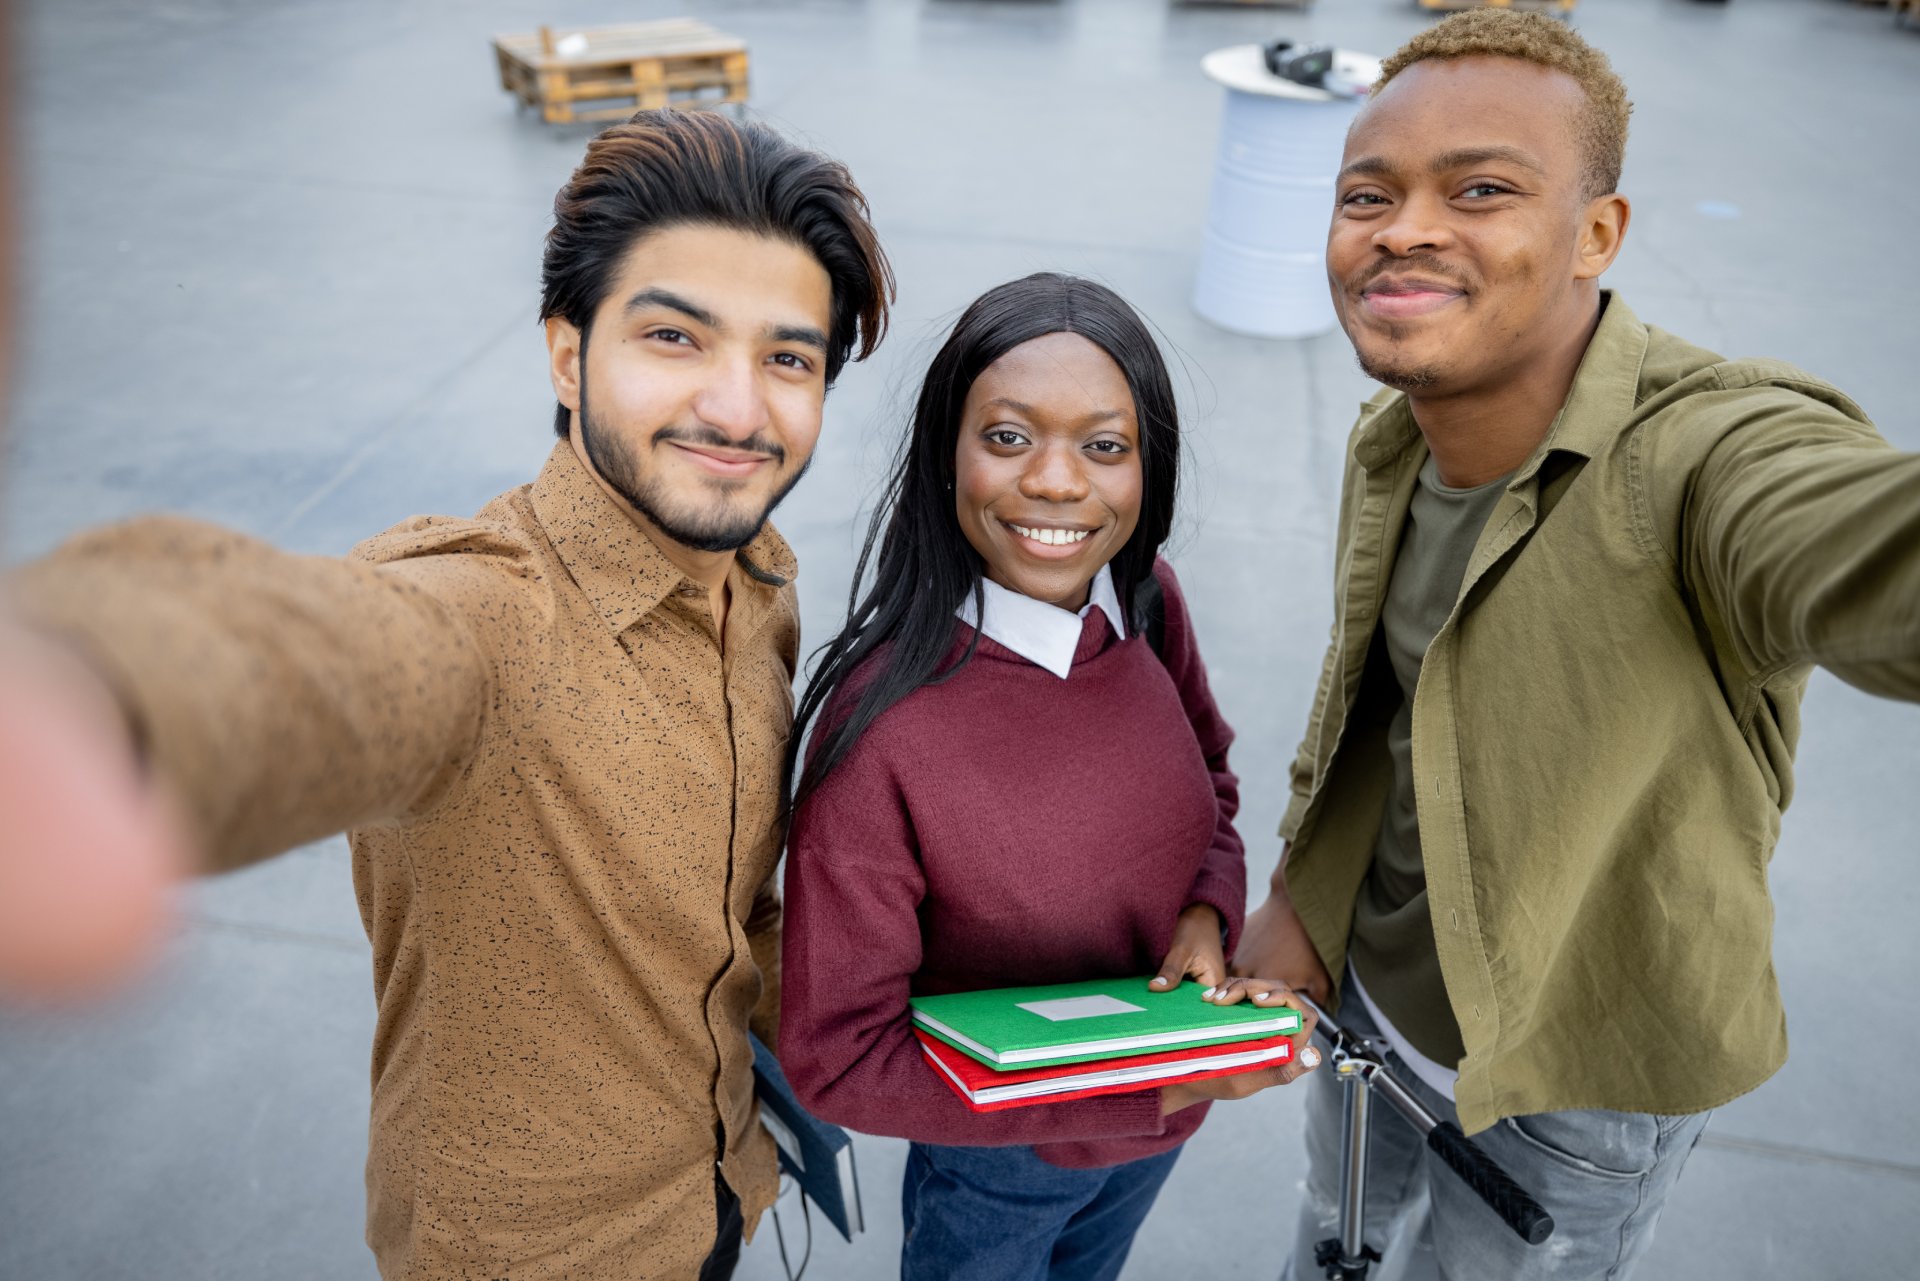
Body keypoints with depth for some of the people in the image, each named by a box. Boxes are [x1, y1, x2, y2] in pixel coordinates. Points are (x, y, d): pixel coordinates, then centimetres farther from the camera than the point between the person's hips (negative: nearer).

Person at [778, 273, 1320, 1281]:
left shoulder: (1149, 604, -16)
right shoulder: (883, 718, -33)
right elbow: (836, 1059, -26)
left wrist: (1208, 915, -18)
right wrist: (1163, 1083, -29)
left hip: (1160, 1123, 5)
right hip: (996, 1168, -4)